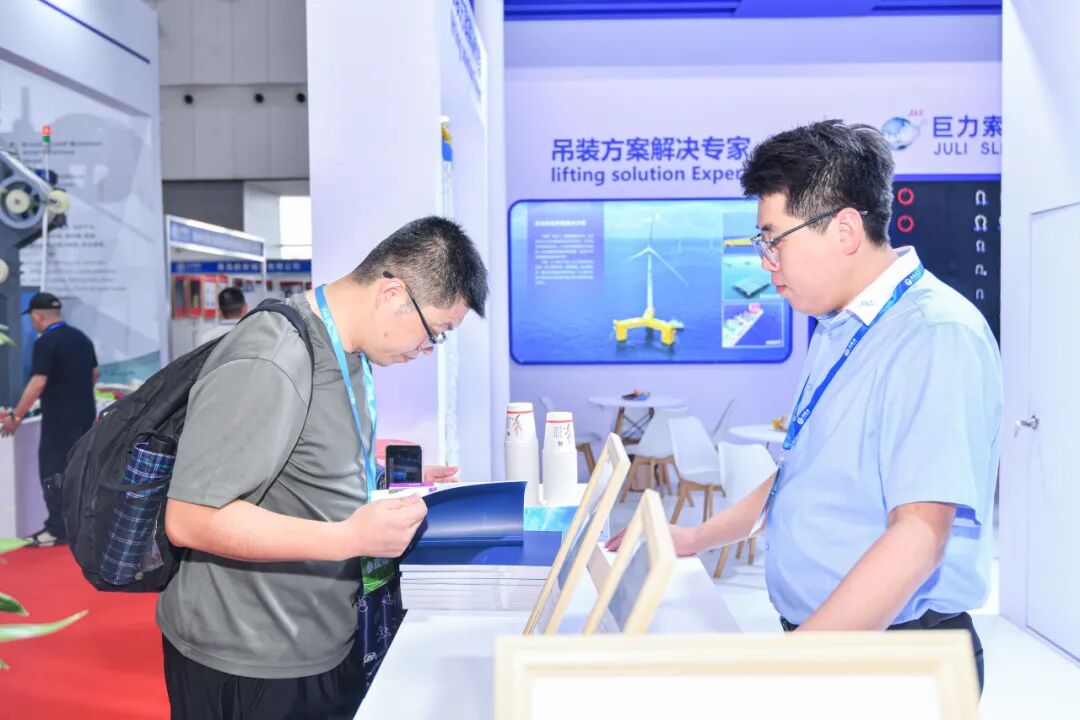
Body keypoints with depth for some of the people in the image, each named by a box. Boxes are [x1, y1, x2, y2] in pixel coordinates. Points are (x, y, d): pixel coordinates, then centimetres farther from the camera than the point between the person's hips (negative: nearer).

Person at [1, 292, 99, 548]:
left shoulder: (45, 343, -15)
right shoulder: (81, 337, 9)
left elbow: (38, 383, -21)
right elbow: (95, 374, 17)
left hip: (59, 419, -8)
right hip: (85, 416, 8)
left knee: (53, 473, 0)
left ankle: (57, 530, 3)